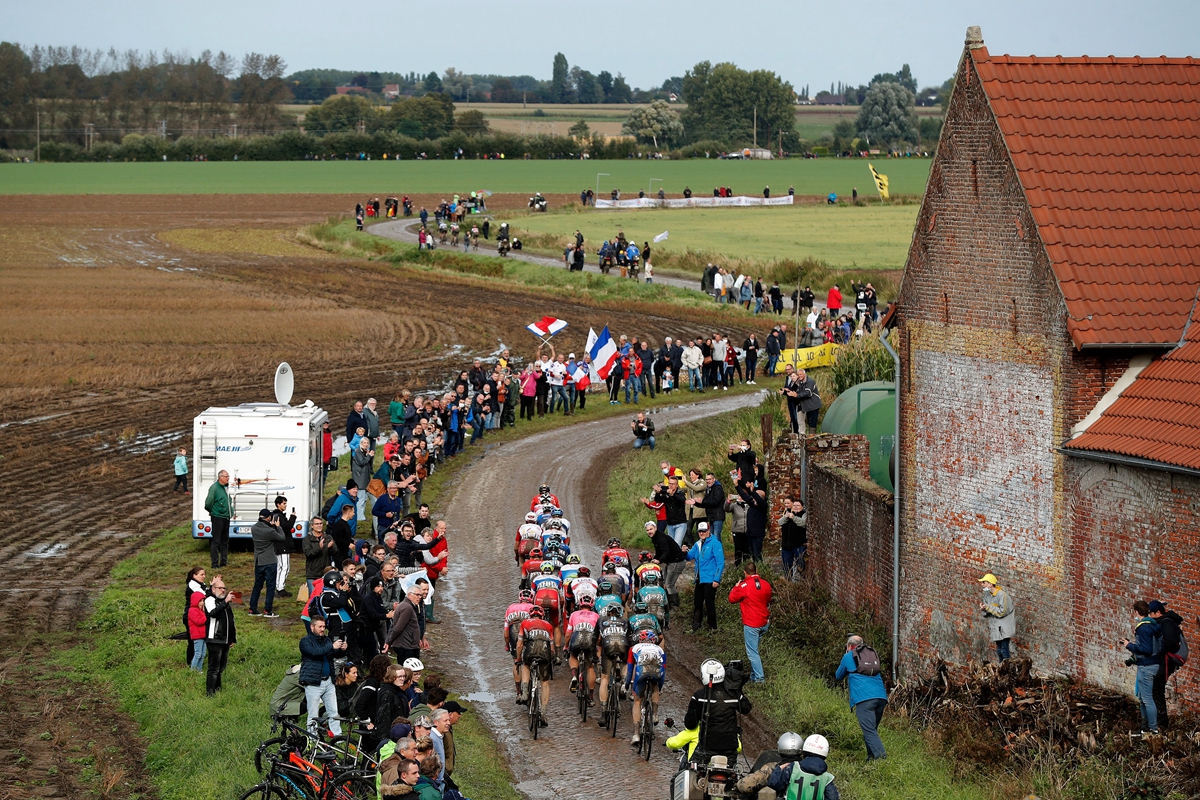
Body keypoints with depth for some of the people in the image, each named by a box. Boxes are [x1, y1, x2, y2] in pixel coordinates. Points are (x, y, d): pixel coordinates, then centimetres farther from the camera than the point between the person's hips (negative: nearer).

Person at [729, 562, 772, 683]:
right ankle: (754, 674, 22)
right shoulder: (766, 584, 1)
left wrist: (736, 587, 12)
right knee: (754, 649, 19)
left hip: (751, 624, -7)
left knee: (752, 652, -1)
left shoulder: (744, 586, -16)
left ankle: (759, 678, -4)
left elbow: (732, 598, -2)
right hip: (765, 623, 7)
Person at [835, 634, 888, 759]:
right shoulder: (872, 654, 23)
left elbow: (838, 677, 26)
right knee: (873, 729, 17)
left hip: (863, 698, -5)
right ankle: (872, 757, 13)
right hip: (881, 696, 5)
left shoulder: (848, 657, 12)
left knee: (869, 731, -11)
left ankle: (881, 757, -25)